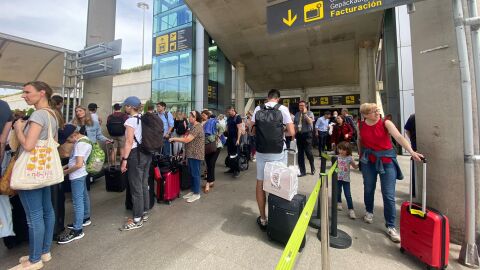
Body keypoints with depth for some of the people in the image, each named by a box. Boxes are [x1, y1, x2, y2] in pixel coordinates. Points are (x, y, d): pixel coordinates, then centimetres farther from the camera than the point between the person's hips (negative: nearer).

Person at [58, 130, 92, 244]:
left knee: (77, 201, -5)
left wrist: (66, 172, -10)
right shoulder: (85, 139, 8)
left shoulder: (80, 144, -21)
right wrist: (67, 166, 7)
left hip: (77, 176, -10)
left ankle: (77, 230, 2)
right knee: (83, 196, 21)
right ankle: (85, 218, 37)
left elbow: (79, 165, -24)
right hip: (81, 174, 10)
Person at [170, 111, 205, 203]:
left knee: (195, 174, 0)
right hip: (192, 154, 10)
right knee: (192, 173, 16)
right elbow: (189, 138, 18)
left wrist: (174, 139, -14)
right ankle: (193, 191, 28)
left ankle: (196, 193, 11)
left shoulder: (197, 127, -19)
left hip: (195, 155, -10)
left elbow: (187, 140, -23)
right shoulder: (194, 126, 16)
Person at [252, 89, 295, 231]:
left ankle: (263, 219, 22)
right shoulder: (282, 109, -4)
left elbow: (253, 131, 7)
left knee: (260, 183, 12)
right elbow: (292, 132, -7)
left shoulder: (258, 109, 2)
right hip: (278, 153, -1)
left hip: (261, 152, 2)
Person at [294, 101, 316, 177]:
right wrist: (294, 134, 5)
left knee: (308, 152, -6)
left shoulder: (310, 113, 0)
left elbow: (310, 122, -19)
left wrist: (305, 113, -16)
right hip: (299, 135, 4)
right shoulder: (297, 114, 13)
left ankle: (312, 168, 22)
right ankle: (302, 171, 15)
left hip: (307, 134, -4)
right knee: (300, 153, 6)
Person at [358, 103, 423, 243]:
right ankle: (369, 211, 42)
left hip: (386, 159, -2)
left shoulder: (386, 123, -11)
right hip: (368, 160, 2)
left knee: (389, 195, -1)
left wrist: (411, 152, -37)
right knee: (368, 188, 17)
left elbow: (399, 137, -24)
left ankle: (390, 226, 13)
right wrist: (361, 155, 17)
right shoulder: (361, 126, -3)